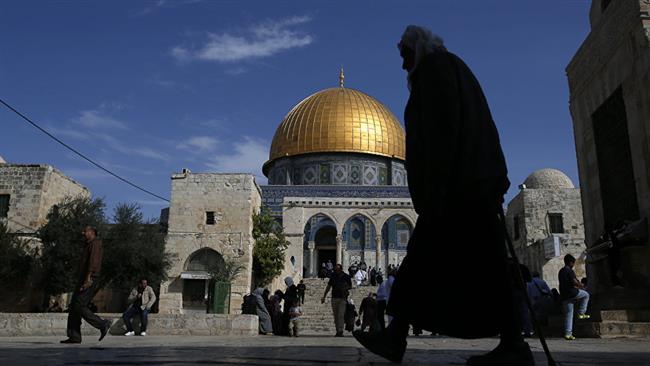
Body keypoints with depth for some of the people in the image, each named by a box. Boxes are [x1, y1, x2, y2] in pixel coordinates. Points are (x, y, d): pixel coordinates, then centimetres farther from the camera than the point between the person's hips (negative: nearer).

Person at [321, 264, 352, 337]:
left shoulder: (346, 277, 0)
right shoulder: (333, 276, 7)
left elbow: (350, 286, 11)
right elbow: (328, 286, 12)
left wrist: (345, 288, -12)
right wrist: (324, 297, 10)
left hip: (342, 298, -3)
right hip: (334, 298, 3)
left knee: (341, 315, -12)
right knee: (336, 316, 5)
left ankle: (340, 331, -13)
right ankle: (337, 331, 12)